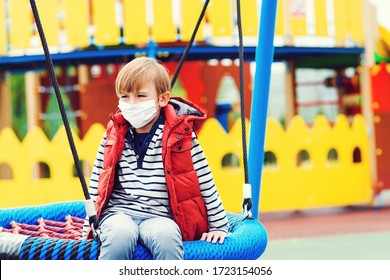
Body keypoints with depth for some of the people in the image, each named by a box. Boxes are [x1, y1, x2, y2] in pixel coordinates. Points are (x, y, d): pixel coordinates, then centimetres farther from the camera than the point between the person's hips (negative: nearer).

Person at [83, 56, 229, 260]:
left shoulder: (180, 135, 2)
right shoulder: (114, 135, 10)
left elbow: (205, 182, 7)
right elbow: (97, 182, 19)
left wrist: (218, 226, 8)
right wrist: (89, 224, 15)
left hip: (160, 215, -1)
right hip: (119, 212, 2)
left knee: (166, 237, -37)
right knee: (120, 236, -35)